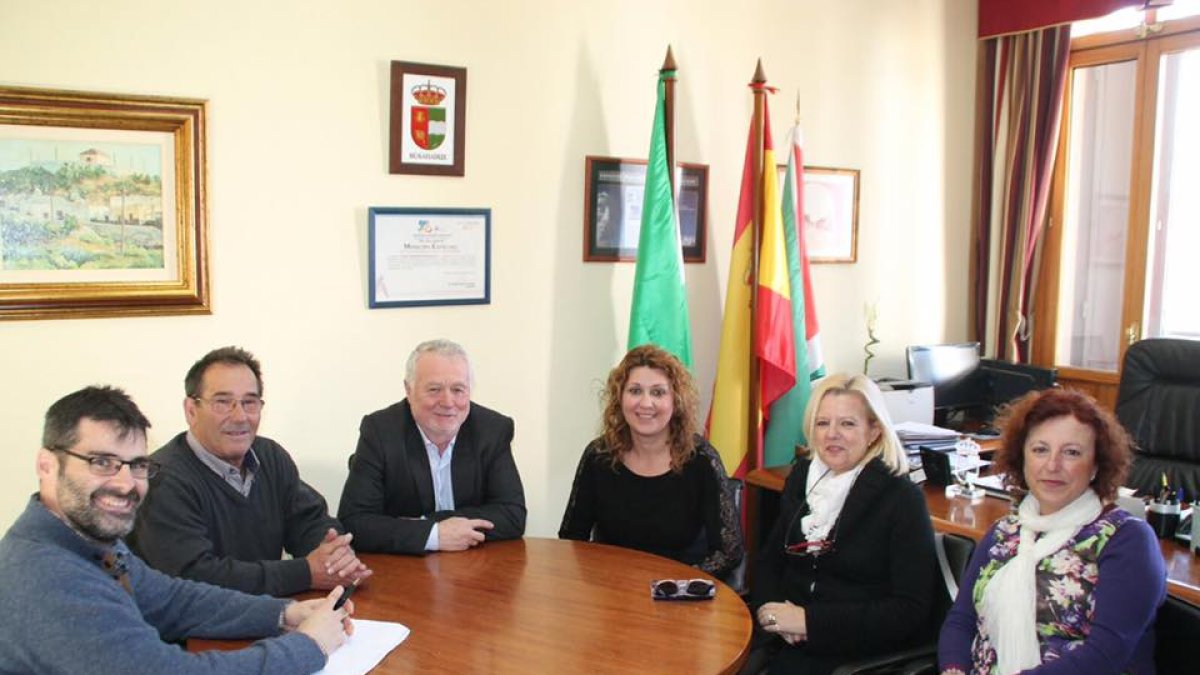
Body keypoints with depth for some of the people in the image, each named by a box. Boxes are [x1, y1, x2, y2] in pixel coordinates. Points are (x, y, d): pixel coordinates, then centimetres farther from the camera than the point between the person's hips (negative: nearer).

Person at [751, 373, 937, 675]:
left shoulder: (902, 498, -7)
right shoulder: (803, 475, 9)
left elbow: (911, 611, -12)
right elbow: (769, 559, 15)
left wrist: (811, 621, -17)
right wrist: (768, 606, -7)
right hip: (784, 636, 4)